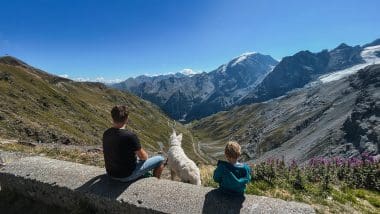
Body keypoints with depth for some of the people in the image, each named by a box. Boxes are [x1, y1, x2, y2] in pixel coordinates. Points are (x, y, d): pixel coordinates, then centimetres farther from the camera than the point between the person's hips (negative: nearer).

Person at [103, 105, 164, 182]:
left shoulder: (106, 134, -7)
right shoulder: (130, 136, -29)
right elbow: (142, 156, -16)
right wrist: (146, 156, 6)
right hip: (127, 176, -7)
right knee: (160, 159, 5)